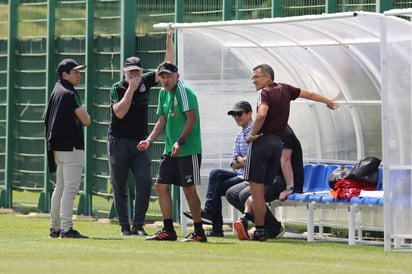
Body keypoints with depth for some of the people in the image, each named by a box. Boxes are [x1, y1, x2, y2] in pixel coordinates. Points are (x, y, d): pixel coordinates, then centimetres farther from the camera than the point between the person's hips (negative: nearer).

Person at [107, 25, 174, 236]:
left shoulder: (145, 82, 5)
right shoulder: (117, 88, -6)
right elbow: (120, 112, -20)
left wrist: (169, 40, -2)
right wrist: (131, 89, -19)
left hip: (140, 143, 3)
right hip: (119, 142, -3)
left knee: (144, 184, -7)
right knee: (120, 186, 2)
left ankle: (138, 225, -2)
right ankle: (124, 226, 8)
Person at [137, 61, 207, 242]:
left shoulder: (184, 91, -12)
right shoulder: (163, 93, 13)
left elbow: (192, 118, -19)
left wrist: (180, 142, -25)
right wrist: (149, 140, 8)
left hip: (188, 150, -9)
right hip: (170, 150, 9)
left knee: (188, 188, -6)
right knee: (161, 185, 6)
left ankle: (199, 232, 2)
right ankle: (168, 231, 13)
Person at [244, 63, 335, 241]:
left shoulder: (266, 93, -8)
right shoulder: (285, 90, 13)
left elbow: (262, 114, -28)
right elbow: (309, 95, 28)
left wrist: (253, 134, -14)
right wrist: (327, 101, 45)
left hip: (262, 141, -7)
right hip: (277, 143, 7)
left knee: (257, 190, -6)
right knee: (263, 190, 10)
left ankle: (259, 231, -9)